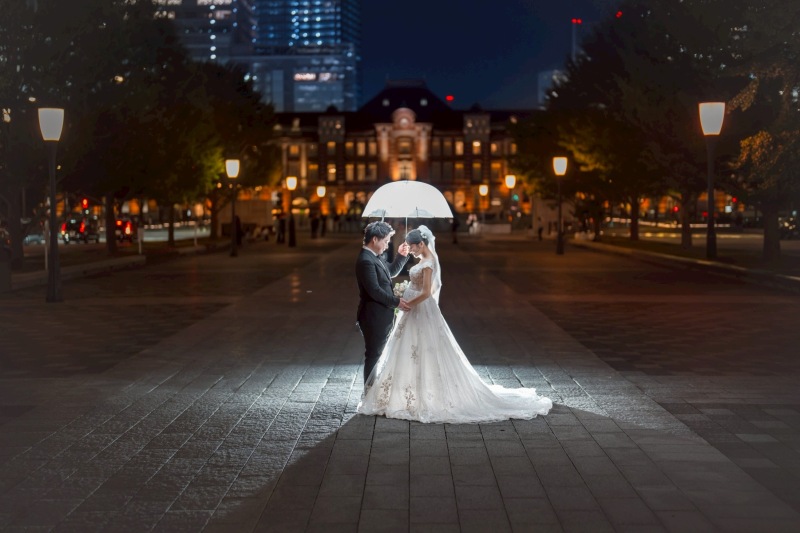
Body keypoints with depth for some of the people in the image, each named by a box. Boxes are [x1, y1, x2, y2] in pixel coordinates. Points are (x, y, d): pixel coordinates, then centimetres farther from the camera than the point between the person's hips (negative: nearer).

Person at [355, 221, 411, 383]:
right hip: (374, 318, -10)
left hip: (381, 317, 10)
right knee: (373, 356, 0)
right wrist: (396, 302, -18)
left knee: (376, 355, 17)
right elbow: (374, 291, -25)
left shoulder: (375, 257, 9)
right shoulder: (366, 261, -21)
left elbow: (391, 272, 25)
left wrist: (401, 256, 10)